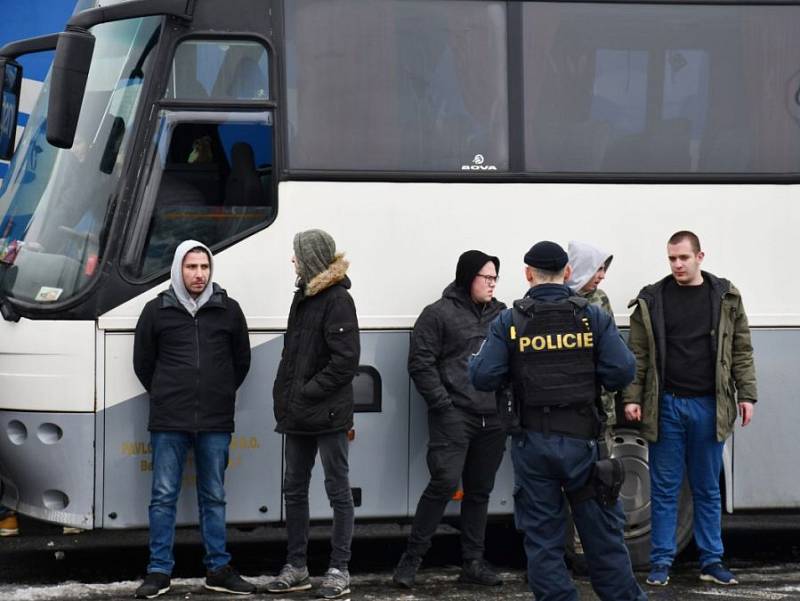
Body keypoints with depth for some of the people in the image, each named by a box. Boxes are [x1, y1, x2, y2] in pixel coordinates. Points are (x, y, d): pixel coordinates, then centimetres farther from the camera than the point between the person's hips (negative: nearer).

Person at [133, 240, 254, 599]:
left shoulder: (228, 310, 5)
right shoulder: (157, 310, 1)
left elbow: (241, 360, 15)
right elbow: (142, 362, 11)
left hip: (216, 422, 1)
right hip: (169, 422, -1)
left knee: (214, 498, 9)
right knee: (163, 497, 1)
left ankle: (218, 570, 14)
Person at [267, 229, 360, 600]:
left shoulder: (338, 300, -12)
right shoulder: (304, 295, 15)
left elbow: (345, 361, -17)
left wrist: (307, 392, -16)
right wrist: (284, 395, 10)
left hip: (328, 414, -9)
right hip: (299, 415, 9)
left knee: (338, 490, 0)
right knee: (294, 489, 11)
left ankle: (339, 570, 4)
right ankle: (296, 568, 19)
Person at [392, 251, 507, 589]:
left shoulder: (501, 315, 14)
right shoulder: (439, 314, -3)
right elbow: (420, 363, -6)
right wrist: (443, 404, -12)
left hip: (493, 420, 6)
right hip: (454, 416, -6)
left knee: (480, 490, 10)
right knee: (445, 482, -14)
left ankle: (473, 562, 17)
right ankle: (412, 558, -5)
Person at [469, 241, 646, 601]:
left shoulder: (508, 322, -4)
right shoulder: (593, 318, -3)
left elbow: (483, 378, -10)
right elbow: (622, 372, -10)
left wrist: (475, 358, 11)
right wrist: (586, 371, 10)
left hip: (532, 441, 0)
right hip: (581, 439, 0)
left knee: (542, 537, 8)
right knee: (602, 532, 10)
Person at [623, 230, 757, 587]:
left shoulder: (726, 297, 4)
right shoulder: (651, 300, 2)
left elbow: (741, 351, 5)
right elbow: (638, 356, 1)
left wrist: (747, 395, -1)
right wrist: (632, 397, -6)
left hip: (709, 407, 1)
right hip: (665, 406, -1)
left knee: (708, 488, 9)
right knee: (664, 488, 5)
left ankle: (712, 561, 15)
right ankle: (661, 561, 10)